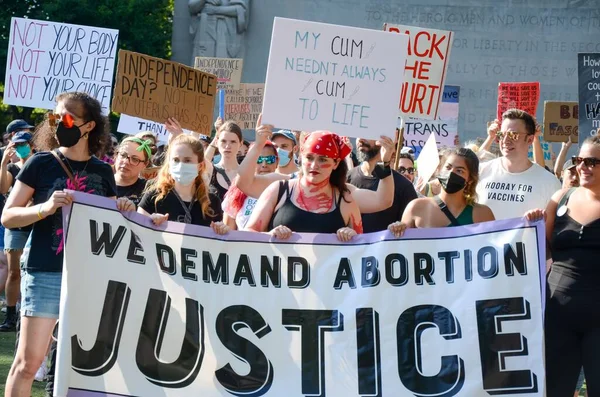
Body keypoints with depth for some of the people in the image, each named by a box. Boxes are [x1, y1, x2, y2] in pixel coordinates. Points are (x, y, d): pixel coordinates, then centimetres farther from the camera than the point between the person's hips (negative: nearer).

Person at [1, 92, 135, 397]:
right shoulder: (41, 163, -1)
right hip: (46, 274, -4)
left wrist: (124, 211, -3)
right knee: (28, 361, -6)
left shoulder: (102, 172, 9)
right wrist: (46, 207, -19)